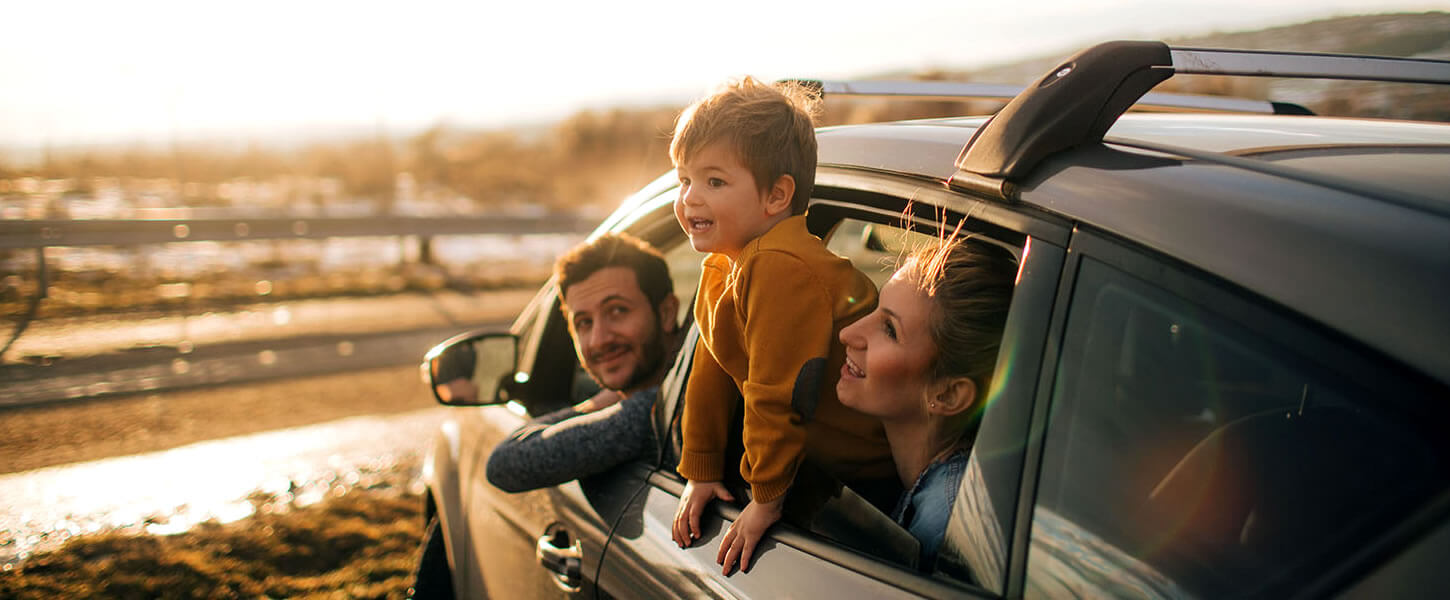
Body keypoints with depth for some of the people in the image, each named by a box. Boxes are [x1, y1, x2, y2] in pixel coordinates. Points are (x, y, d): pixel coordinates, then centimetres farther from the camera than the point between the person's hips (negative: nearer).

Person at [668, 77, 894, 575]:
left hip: (875, 464, -10)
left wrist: (767, 497, -17)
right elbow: (711, 374, 11)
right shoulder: (721, 267, 5)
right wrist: (700, 472, 13)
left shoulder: (781, 270, -29)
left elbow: (777, 394, -26)